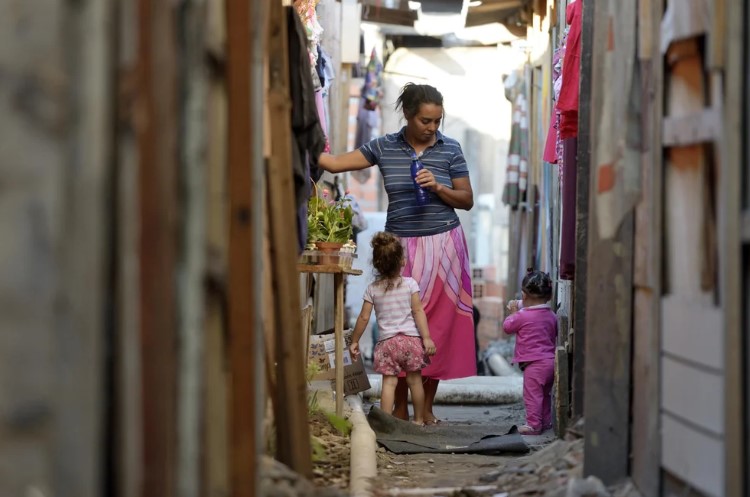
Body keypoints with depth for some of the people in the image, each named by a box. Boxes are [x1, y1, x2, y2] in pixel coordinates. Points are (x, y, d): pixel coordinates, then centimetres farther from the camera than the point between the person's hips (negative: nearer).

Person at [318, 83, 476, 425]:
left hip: (443, 245, 0)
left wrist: (437, 187, -13)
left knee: (439, 325, 1)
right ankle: (400, 409, 6)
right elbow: (335, 163, 2)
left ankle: (427, 408, 10)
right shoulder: (384, 148, 2)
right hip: (401, 248, 0)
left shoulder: (450, 149, 1)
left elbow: (467, 200, 4)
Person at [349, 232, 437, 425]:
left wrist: (354, 341, 11)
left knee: (389, 382, 0)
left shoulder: (372, 289, 2)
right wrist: (427, 338, -6)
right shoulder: (410, 284, -2)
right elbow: (418, 312, -7)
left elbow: (364, 317, 2)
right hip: (411, 338, 0)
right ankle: (419, 419, 20)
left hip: (387, 342, 0)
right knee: (415, 380, 11)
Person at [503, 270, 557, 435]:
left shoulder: (523, 316, -12)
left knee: (532, 393, -4)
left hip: (534, 363, -8)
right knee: (545, 394, 18)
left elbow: (507, 327, 2)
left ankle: (533, 424, -6)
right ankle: (546, 421, 26)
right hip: (550, 360, 8)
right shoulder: (551, 316, 8)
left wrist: (513, 312, 17)